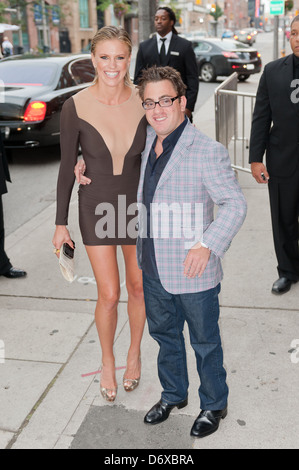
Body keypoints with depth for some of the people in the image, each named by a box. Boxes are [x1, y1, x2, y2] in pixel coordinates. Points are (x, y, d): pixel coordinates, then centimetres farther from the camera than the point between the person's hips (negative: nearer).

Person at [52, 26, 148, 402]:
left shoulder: (142, 100, -10)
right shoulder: (75, 107, -14)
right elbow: (67, 167, -6)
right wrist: (61, 224, -3)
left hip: (138, 205, 2)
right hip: (96, 208, -1)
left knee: (138, 287, 14)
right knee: (109, 295, 3)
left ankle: (134, 353, 40)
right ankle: (107, 362, 31)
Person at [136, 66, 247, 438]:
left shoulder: (208, 152, -19)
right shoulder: (144, 143, 2)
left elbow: (235, 203, -16)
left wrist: (208, 245, -27)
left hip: (193, 272, -6)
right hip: (153, 268, 7)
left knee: (205, 344, 13)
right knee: (163, 334, 24)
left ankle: (214, 405, 37)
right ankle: (173, 394, 47)